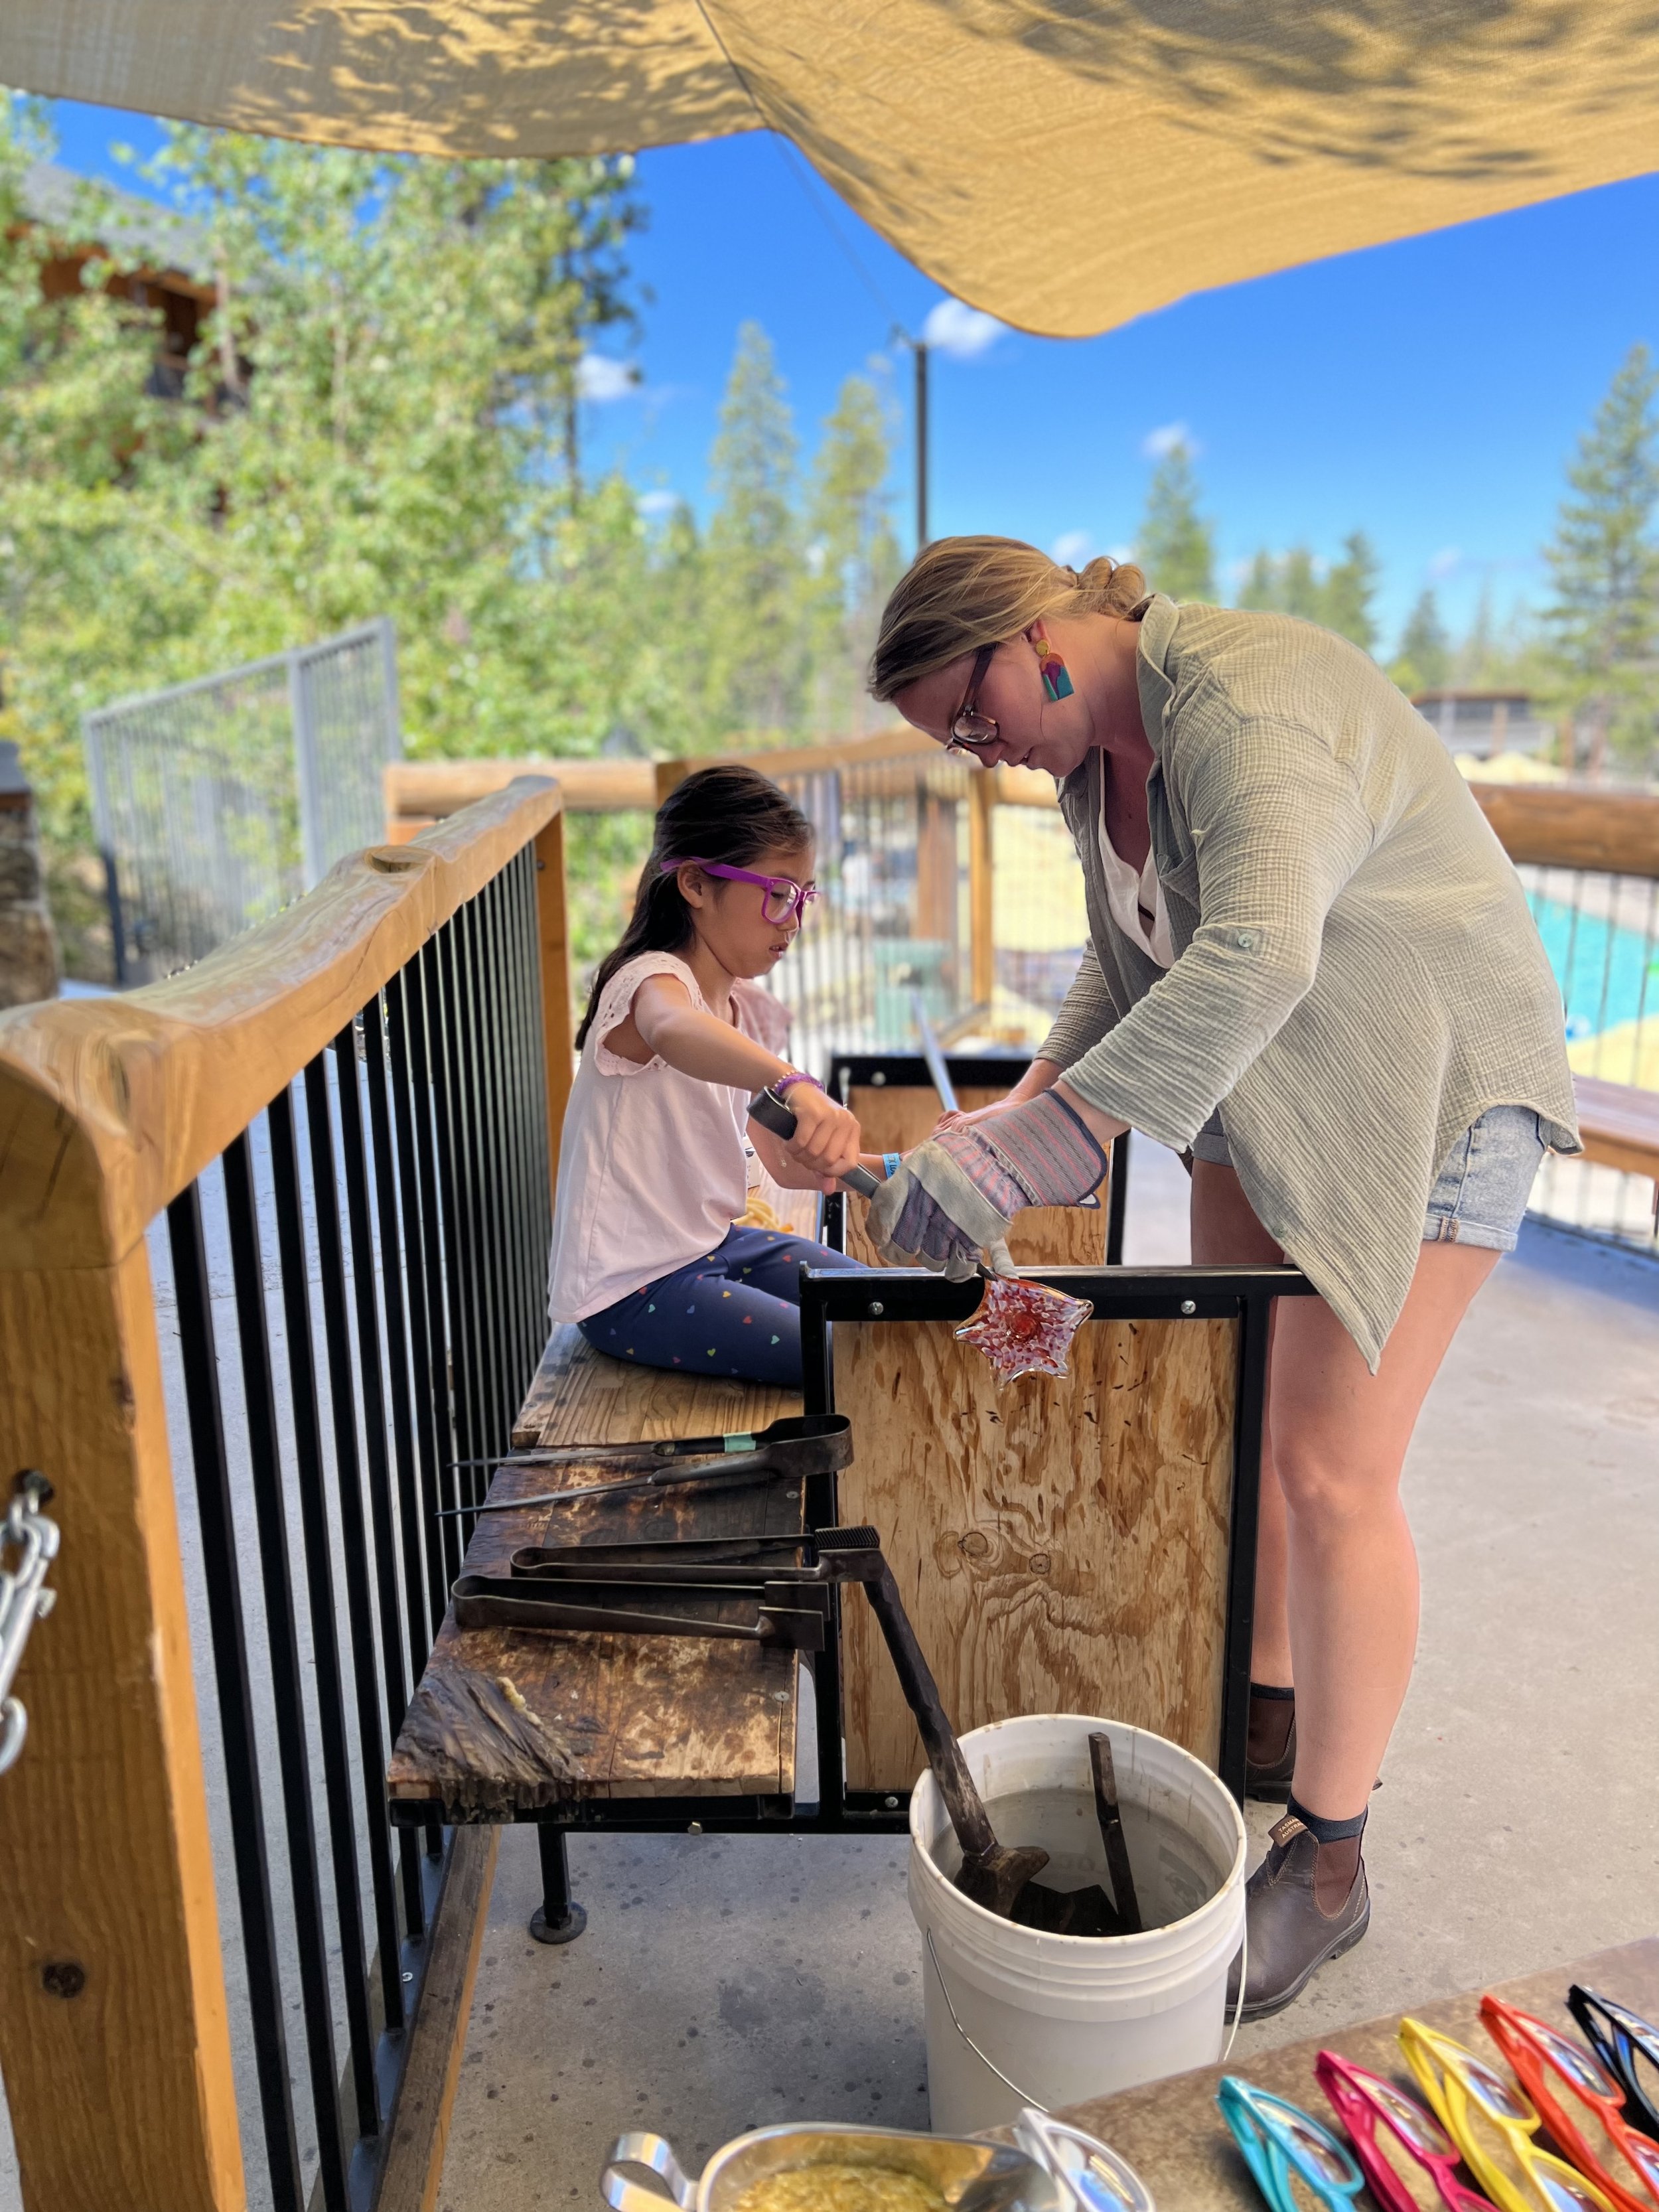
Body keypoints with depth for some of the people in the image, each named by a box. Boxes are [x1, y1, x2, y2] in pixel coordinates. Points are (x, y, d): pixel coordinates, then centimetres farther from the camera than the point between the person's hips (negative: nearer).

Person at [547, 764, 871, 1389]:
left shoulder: (752, 1013, 8)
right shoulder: (652, 983, -21)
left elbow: (782, 1160, 12)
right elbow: (674, 1031, -49)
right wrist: (796, 1085, -67)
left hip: (712, 1244, 9)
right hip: (630, 1289, -9)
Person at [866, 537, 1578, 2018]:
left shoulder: (1246, 706, -27)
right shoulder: (1100, 743, 4)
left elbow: (1257, 957, -43)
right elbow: (1135, 957, 13)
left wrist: (1022, 1152, -48)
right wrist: (1041, 1095, -3)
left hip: (1427, 1087, -9)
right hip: (1268, 1086, 9)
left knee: (1331, 1470, -8)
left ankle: (1329, 1859, 9)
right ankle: (1270, 1716, 34)